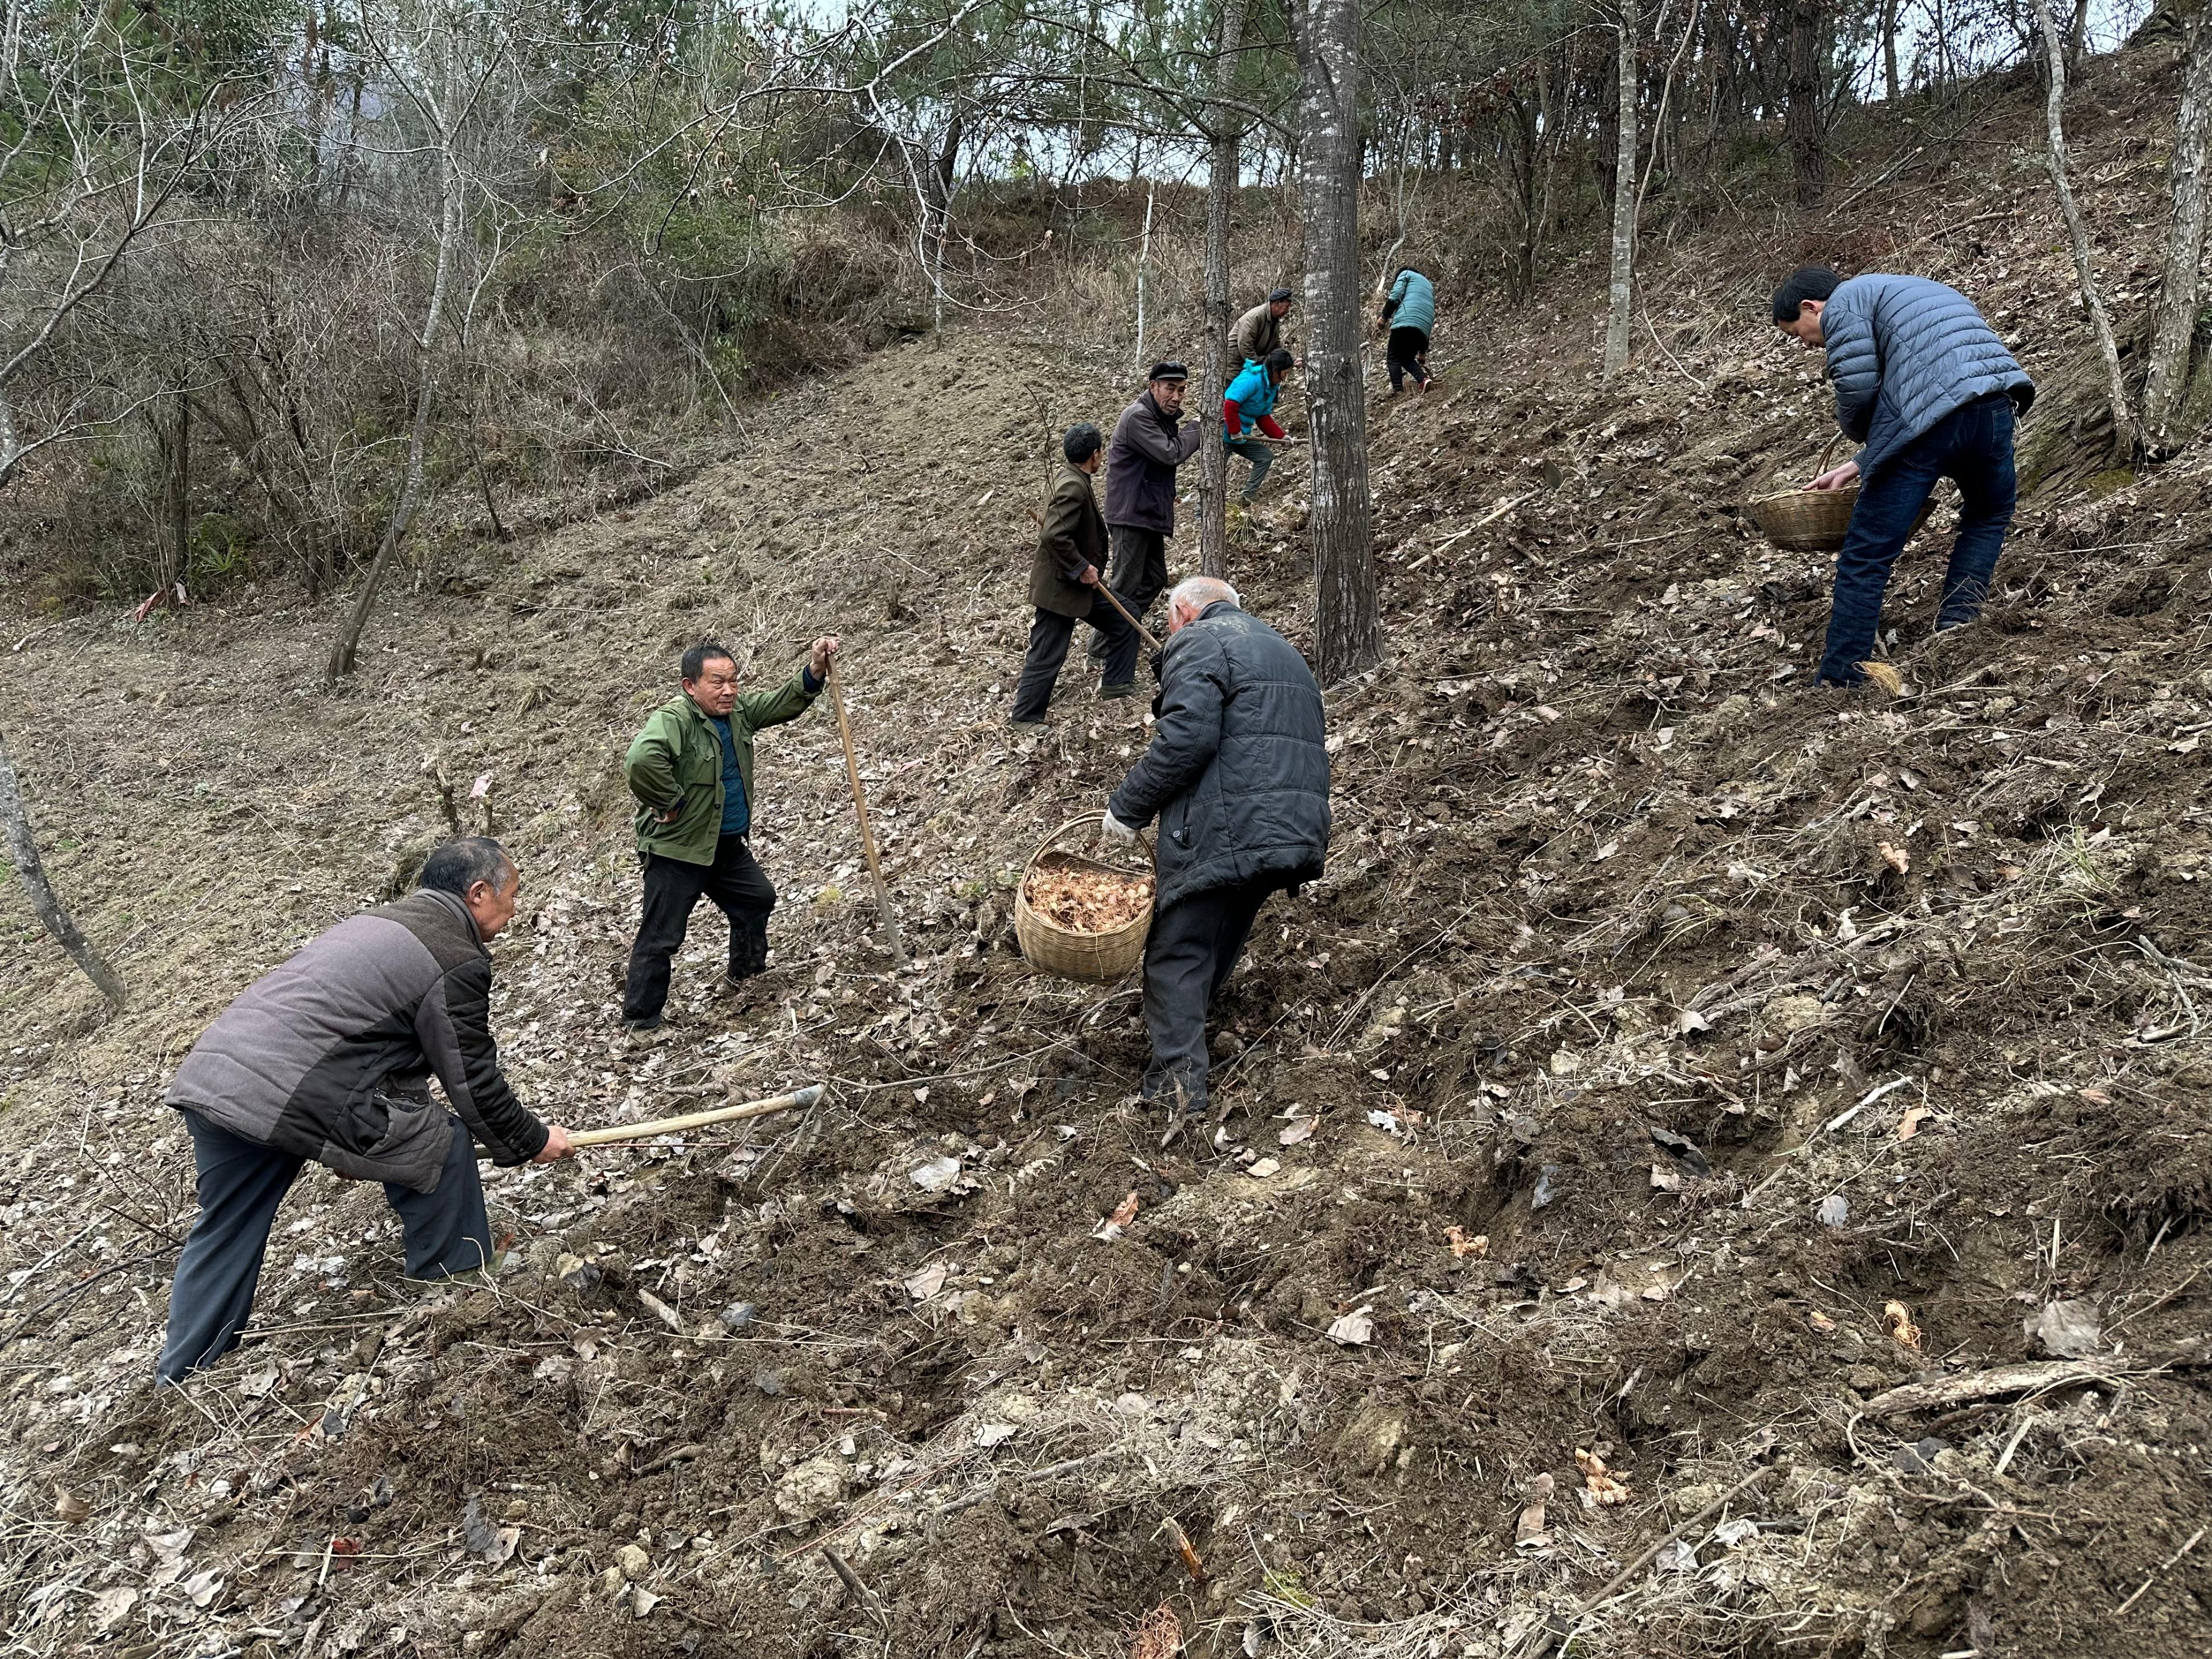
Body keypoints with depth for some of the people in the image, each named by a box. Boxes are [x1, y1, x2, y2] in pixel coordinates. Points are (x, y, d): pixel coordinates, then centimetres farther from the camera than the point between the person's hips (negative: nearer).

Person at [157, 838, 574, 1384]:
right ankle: (451, 1287, 18)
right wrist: (531, 1142, 16)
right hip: (289, 1100, -9)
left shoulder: (380, 923, 25)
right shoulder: (456, 961, -4)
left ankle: (180, 1382, 30)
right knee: (443, 1146, 6)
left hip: (210, 1075, 9)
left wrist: (353, 1144, 42)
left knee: (224, 1235, 21)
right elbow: (474, 1083, 0)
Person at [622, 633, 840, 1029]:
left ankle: (744, 972, 44)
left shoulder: (738, 712, 3)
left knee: (758, 899, 23)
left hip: (729, 845, 9)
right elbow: (641, 759, -43)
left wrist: (815, 670, -9)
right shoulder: (674, 720, -25)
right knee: (661, 937, -1)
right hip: (677, 849, -8)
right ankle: (639, 1020, 11)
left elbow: (785, 703, 8)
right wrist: (670, 803, -30)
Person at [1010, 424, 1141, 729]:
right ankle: (1024, 716, 10)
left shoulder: (1074, 480, 7)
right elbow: (1054, 536, -33)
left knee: (1123, 622, 16)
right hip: (1059, 587, -10)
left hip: (1079, 584, 10)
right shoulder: (1073, 487, -24)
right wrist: (1082, 568, -24)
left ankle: (1117, 683, 29)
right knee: (1047, 655, -1)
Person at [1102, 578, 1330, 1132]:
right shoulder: (1282, 650, 29)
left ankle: (1178, 1080, -10)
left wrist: (1127, 807, -10)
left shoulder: (1197, 641, -1)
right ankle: (1182, 1027, 34)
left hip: (1225, 831, -9)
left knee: (1177, 947, -3)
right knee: (1224, 938, 22)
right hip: (1296, 831, 9)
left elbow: (1187, 736, -18)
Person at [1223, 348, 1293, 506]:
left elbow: (1264, 418, 14)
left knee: (1266, 456, 10)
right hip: (1226, 434, -9)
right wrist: (1235, 432, -26)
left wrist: (1282, 436, 4)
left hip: (1241, 437, 9)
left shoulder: (1272, 386, 9)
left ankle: (1247, 496, 12)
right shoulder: (1251, 379, -23)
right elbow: (1230, 404, -32)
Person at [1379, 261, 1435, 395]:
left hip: (1405, 322, -6)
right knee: (1407, 358, 18)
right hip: (1424, 327, 6)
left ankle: (1398, 390, -16)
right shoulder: (1429, 285, 37)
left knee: (1393, 358, 1)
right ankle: (1423, 379, -8)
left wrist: (1384, 318, 4)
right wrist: (1423, 353, 34)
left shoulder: (1406, 274, 18)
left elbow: (1395, 297, -2)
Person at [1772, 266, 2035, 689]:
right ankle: (1957, 621, 21)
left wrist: (1854, 429, 17)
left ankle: (1839, 682, 2)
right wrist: (1858, 466, 31)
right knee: (1988, 517, 33)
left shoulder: (1845, 301, 9)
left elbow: (1857, 389, -5)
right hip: (1997, 407, 8)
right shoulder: (1913, 291, 35)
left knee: (1865, 557, 0)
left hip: (1929, 423, -8)